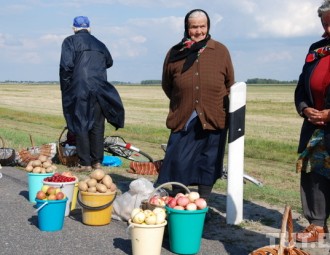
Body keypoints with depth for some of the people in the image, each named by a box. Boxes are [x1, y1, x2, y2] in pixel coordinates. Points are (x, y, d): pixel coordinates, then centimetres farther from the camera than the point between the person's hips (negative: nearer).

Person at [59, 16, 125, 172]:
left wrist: (65, 88, -2)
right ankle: (97, 161, 13)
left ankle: (85, 163, 0)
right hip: (99, 90, 4)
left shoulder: (70, 42, 0)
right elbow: (109, 62, 25)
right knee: (97, 125, 10)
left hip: (79, 90, -4)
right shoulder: (99, 44, 15)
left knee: (80, 125, 1)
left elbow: (66, 65, -9)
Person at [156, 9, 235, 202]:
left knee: (208, 165, 9)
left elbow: (230, 84, 10)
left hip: (213, 120, 0)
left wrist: (213, 105, 7)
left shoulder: (221, 51, 2)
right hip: (183, 120, 0)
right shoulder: (175, 54, 2)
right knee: (178, 163, 0)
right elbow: (167, 85, 15)